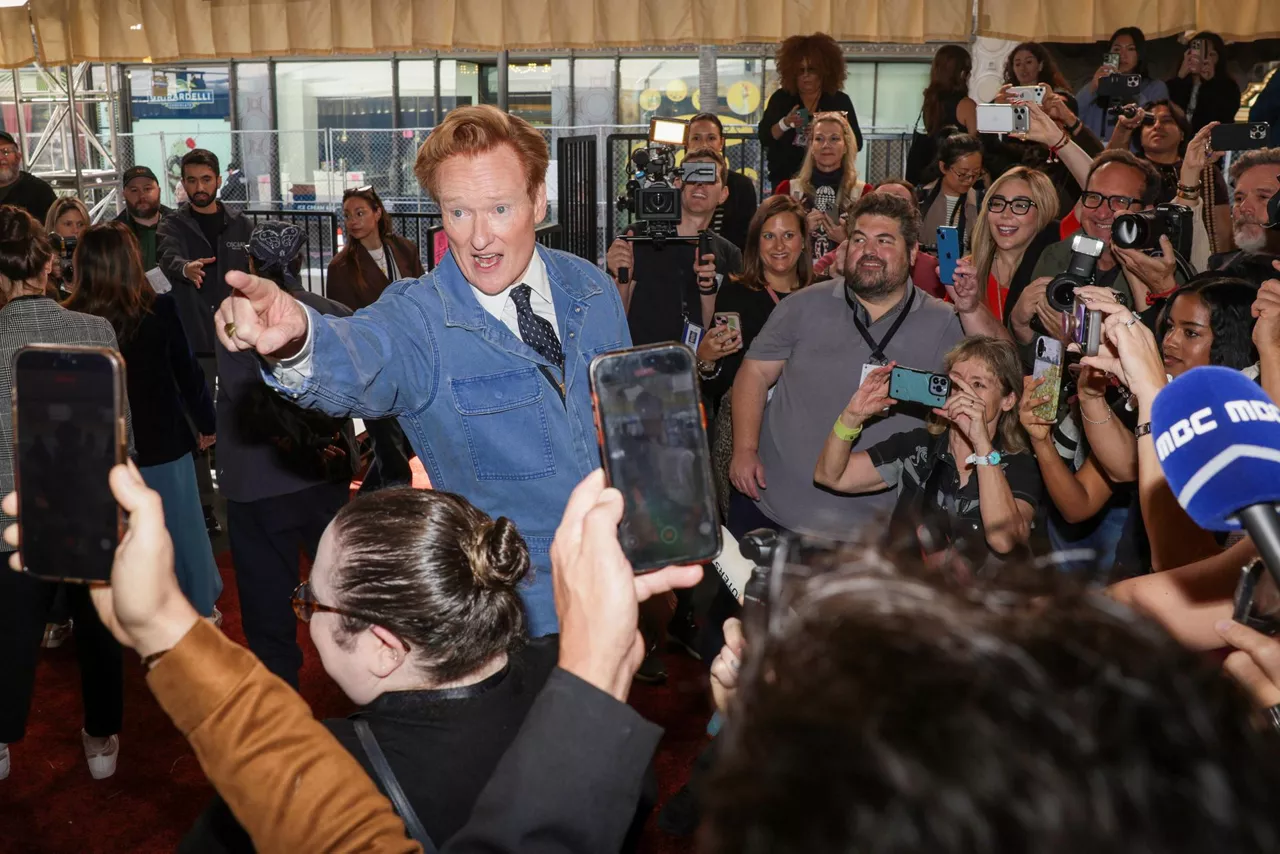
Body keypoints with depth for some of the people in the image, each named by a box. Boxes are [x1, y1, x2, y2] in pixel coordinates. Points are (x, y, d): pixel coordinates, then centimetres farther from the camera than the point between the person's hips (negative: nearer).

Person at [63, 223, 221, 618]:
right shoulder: (158, 310, -16)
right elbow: (187, 371, -7)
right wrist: (207, 423, 6)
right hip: (162, 441, -1)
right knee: (181, 527, 16)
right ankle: (200, 607, 30)